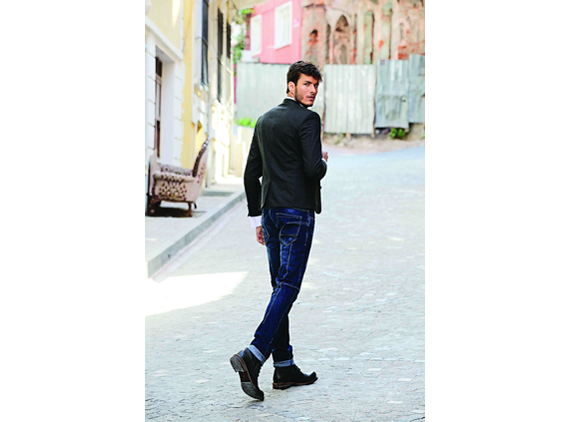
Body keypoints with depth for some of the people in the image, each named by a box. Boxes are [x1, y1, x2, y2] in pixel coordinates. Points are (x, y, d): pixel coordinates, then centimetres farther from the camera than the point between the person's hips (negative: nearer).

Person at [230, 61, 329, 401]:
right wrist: (323, 162, 4)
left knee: (281, 287, 11)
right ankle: (254, 355, -20)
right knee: (288, 286, -8)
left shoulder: (265, 121, 15)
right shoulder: (307, 119, -9)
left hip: (271, 210, 8)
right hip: (297, 211, -8)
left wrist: (257, 216, 19)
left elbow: (251, 173, 15)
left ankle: (284, 367, 15)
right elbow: (313, 168, -20)